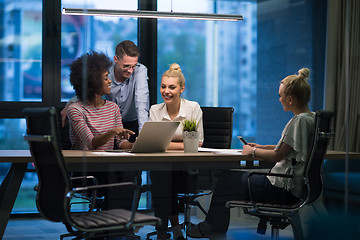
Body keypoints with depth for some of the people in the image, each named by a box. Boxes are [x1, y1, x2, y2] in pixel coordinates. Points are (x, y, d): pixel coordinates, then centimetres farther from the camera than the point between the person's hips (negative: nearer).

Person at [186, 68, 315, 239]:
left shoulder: (299, 121, -20)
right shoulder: (312, 118, 9)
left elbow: (277, 156, -19)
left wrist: (253, 151, -4)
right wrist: (262, 148, 17)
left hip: (284, 189, -10)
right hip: (297, 186, 10)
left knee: (227, 180, 4)